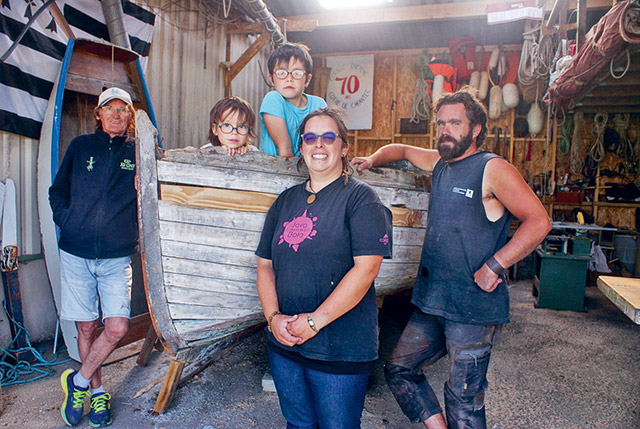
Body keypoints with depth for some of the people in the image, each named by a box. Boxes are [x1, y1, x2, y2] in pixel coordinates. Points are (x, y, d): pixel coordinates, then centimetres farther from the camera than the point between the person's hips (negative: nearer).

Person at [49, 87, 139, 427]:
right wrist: (68, 223, 2)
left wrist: (138, 233, -1)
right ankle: (96, 389, 27)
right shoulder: (80, 146, 7)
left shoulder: (138, 153, 3)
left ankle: (79, 381, 17)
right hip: (75, 253, 1)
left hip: (117, 257, -1)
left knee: (117, 327, -8)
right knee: (86, 327, 8)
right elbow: (57, 192, 15)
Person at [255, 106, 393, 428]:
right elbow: (265, 264, 9)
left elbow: (366, 268, -18)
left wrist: (314, 321, -18)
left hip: (340, 350, -5)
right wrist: (273, 317, -6)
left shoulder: (361, 199, -8)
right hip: (284, 343, 5)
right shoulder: (286, 201, 10)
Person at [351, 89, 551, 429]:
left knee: (463, 400, 3)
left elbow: (538, 221, -17)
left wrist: (493, 266, -21)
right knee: (398, 369, 14)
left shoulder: (492, 169, -9)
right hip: (431, 303, 8)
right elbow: (403, 150, 30)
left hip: (473, 307, -7)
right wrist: (372, 160, 12)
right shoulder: (439, 163, 12)